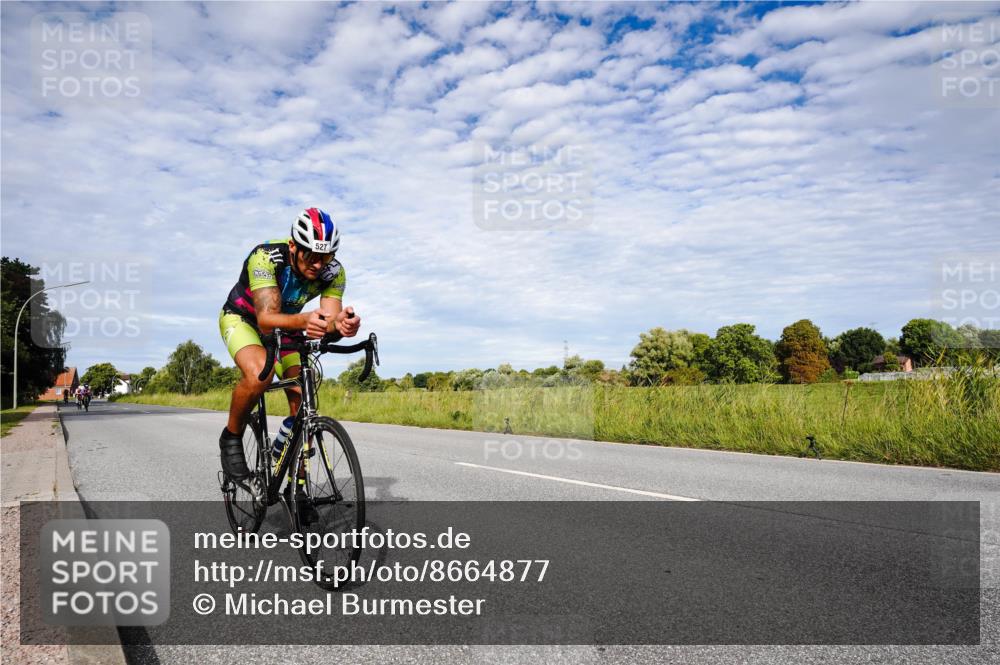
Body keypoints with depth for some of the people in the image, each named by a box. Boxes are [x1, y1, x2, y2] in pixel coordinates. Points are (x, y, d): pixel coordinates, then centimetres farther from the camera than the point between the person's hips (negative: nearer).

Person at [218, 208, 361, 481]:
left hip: (285, 326, 4)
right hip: (243, 318, -4)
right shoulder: (266, 257, -35)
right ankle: (231, 437, -7)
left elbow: (330, 319, -30)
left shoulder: (333, 273, -22)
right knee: (259, 373, -35)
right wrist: (303, 320, -63)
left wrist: (342, 322, -54)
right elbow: (266, 320, -43)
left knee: (303, 402, -12)